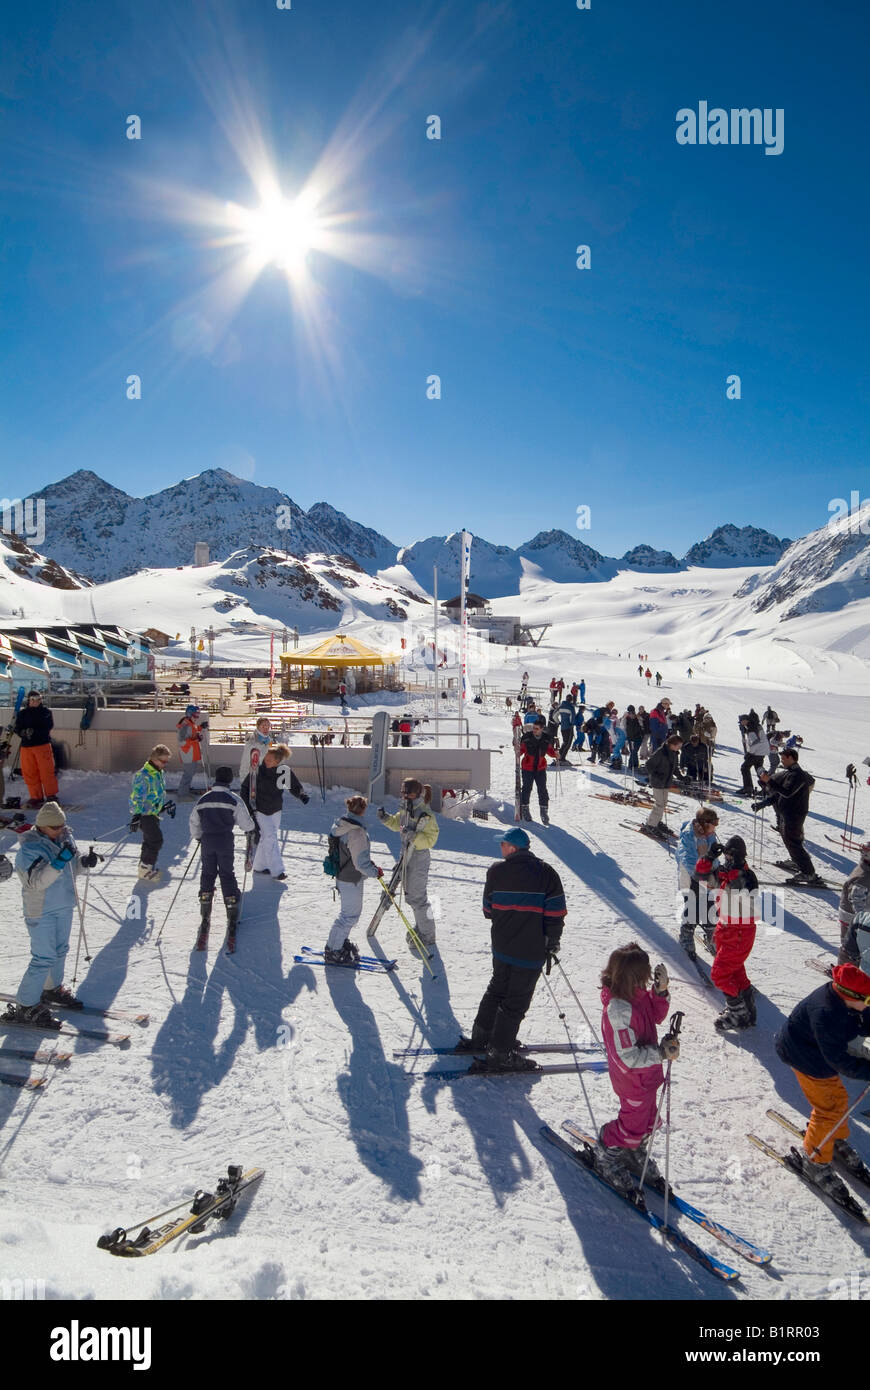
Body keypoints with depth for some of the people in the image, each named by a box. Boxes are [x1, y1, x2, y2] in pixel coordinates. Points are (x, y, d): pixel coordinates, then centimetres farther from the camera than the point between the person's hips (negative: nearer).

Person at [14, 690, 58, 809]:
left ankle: (51, 795, 7)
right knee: (29, 772, 4)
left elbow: (48, 726, -7)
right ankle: (36, 796, 15)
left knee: (47, 770, -5)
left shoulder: (46, 711, 4)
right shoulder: (22, 714, 11)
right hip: (26, 746, 3)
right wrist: (24, 732, -16)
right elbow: (18, 728, 6)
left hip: (43, 744, -3)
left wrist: (34, 731, -18)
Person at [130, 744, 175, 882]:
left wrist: (167, 805, 27)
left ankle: (145, 865, 29)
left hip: (154, 812, 9)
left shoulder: (161, 773, 8)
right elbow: (136, 797, -23)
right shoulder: (143, 775, -21)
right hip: (144, 813, -9)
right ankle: (145, 869, -2)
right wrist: (136, 815, -26)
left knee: (150, 839, 16)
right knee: (156, 839, -13)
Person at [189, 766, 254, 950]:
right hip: (226, 843, -2)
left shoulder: (203, 800, 3)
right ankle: (232, 914, 11)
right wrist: (250, 828, 18)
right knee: (227, 875, 9)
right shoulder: (234, 799, -7)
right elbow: (246, 824, -4)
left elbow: (194, 822, 12)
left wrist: (198, 837, 29)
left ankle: (205, 915, 15)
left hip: (207, 842, 2)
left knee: (207, 874, 14)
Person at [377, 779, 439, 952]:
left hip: (419, 857, -9)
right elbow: (397, 824, 20)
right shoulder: (406, 809, 4)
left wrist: (413, 836, -35)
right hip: (407, 854, 9)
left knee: (417, 897, -4)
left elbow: (430, 840, -23)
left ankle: (427, 936, 10)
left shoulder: (426, 815, -22)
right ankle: (421, 927, 38)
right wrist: (386, 818, 2)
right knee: (410, 894, 20)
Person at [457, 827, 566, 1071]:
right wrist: (552, 944, 4)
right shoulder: (546, 873, -10)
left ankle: (480, 1037, 33)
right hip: (532, 951, -3)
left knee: (497, 989, 23)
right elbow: (555, 914, -10)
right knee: (517, 1001, 7)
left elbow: (488, 909, 5)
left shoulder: (496, 870, -5)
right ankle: (499, 1054, 13)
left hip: (501, 946, 3)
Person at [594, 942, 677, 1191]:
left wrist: (661, 990, -9)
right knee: (634, 1121, 10)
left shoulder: (638, 995, -10)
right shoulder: (618, 1009, -37)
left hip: (647, 1075, 8)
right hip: (632, 1079, -8)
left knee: (648, 1118, 25)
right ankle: (607, 1155, 35)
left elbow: (656, 1015, 8)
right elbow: (628, 1056, -32)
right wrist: (661, 1053, -32)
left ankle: (635, 1151, 50)